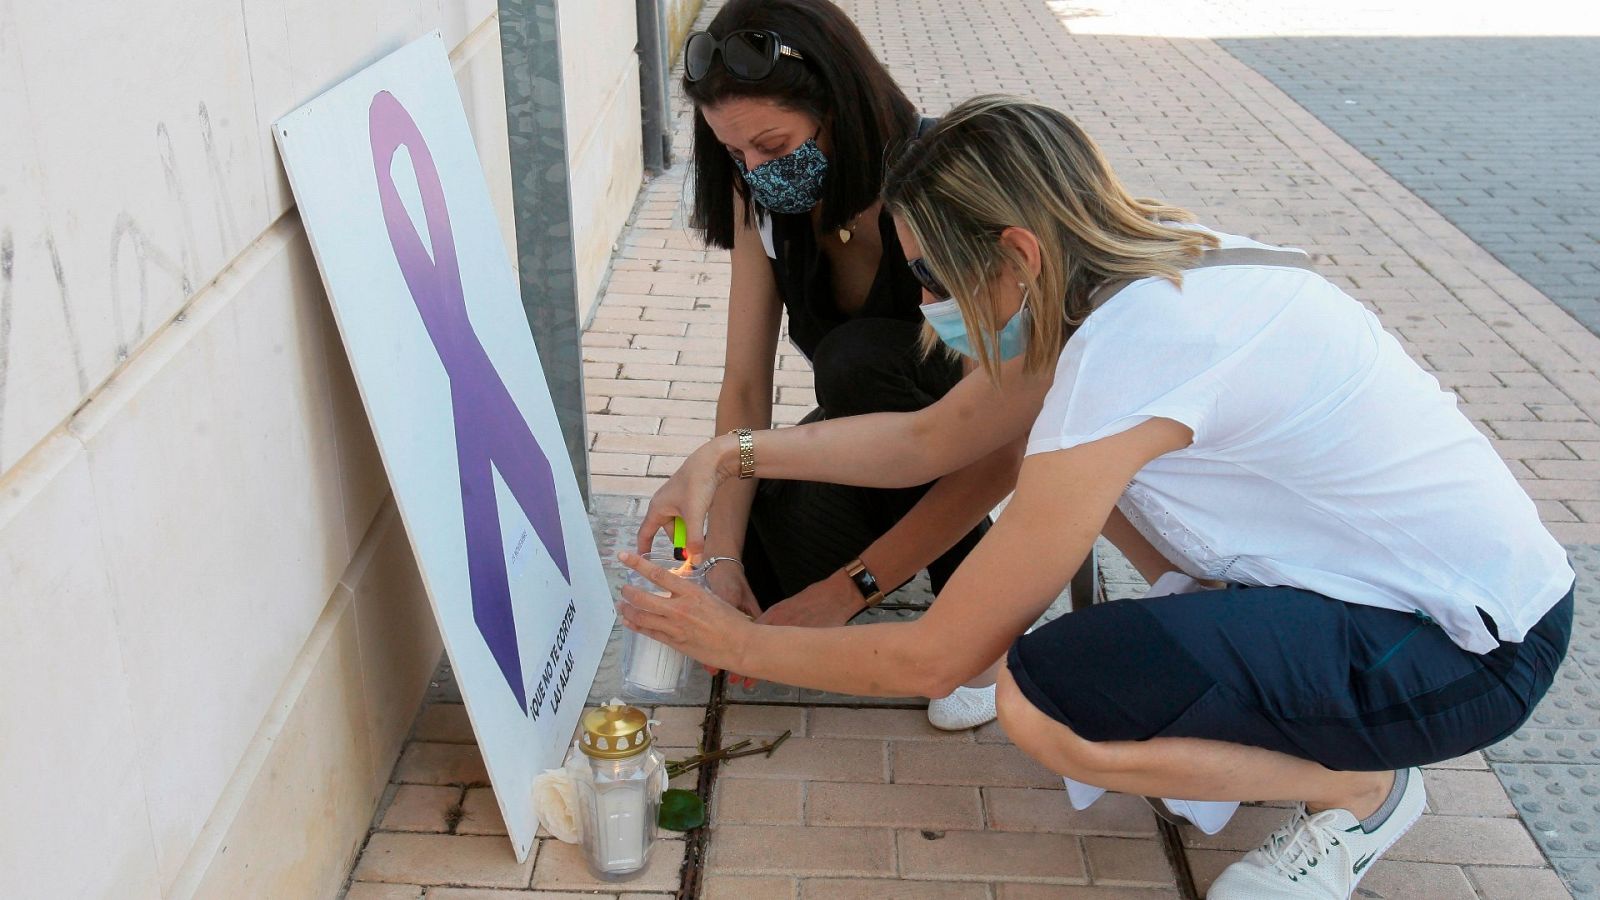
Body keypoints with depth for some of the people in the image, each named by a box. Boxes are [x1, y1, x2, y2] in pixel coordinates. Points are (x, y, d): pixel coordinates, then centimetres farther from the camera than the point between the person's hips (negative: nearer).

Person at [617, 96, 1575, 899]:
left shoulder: (1126, 358, -28)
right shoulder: (1152, 258, -2)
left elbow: (934, 660, -19)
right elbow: (929, 437, 8)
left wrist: (742, 644, -5)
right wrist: (734, 454, 2)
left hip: (1481, 650, -9)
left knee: (1043, 704, -25)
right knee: (1075, 457, 8)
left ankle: (1354, 789, 0)